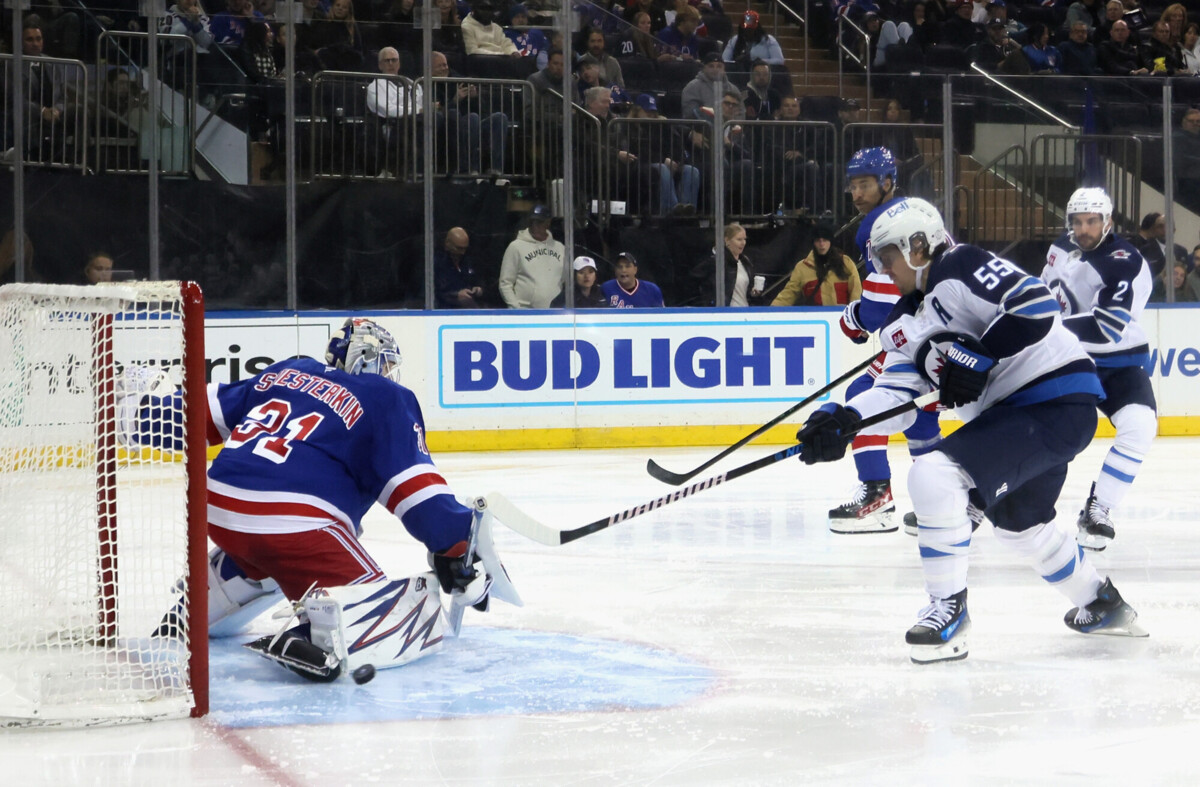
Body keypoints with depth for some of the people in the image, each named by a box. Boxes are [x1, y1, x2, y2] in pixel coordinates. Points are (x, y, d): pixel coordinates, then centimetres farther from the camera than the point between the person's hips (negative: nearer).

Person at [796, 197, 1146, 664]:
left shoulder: (960, 270, -13)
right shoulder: (904, 325, 14)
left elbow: (1036, 305, -23)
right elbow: (897, 394, 4)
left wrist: (977, 358, -23)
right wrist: (844, 420, -12)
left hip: (1059, 402, -11)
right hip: (1007, 413, 11)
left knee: (935, 475, -22)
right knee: (1019, 521, 30)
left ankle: (948, 607, -9)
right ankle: (1100, 604, 50)